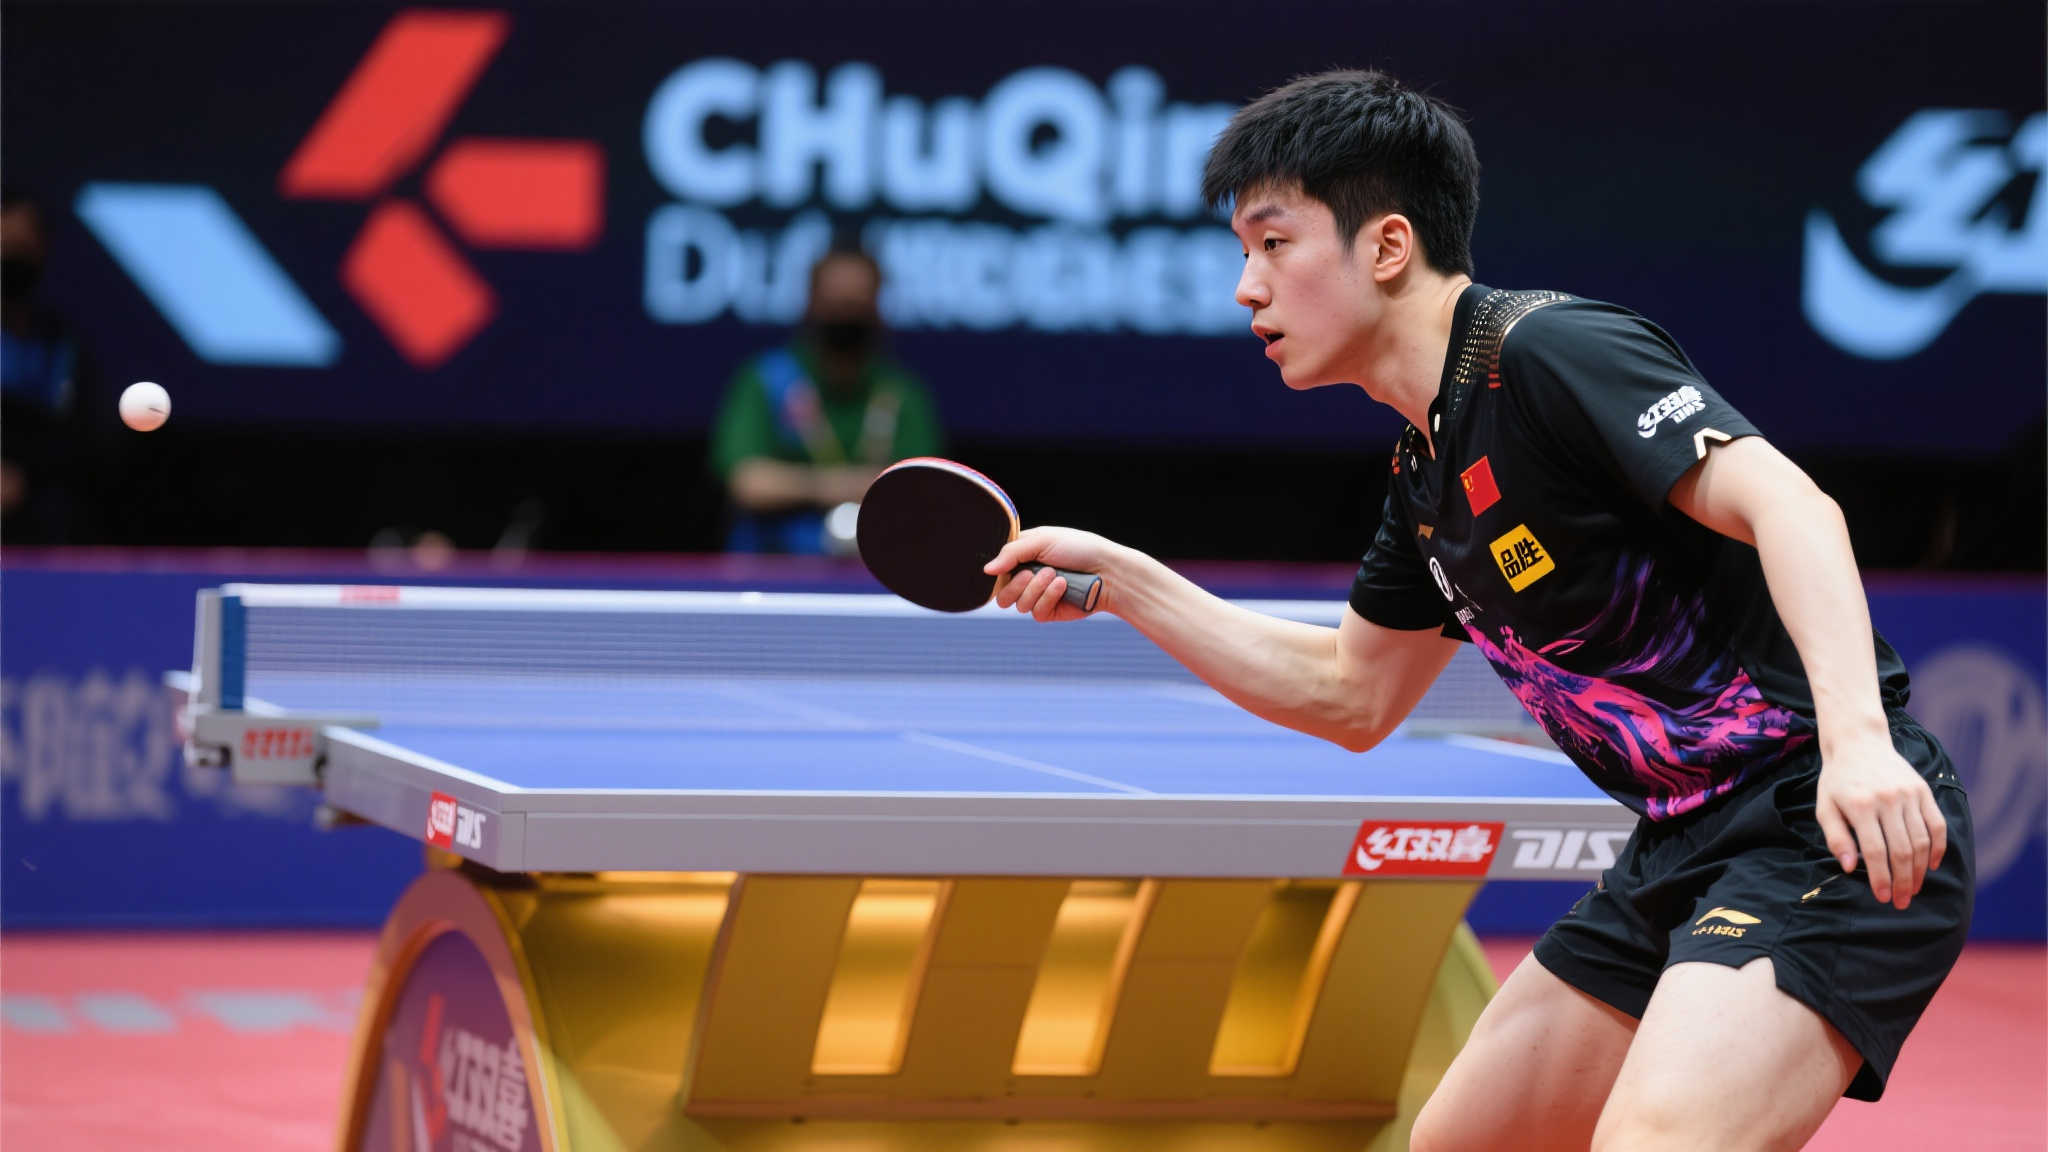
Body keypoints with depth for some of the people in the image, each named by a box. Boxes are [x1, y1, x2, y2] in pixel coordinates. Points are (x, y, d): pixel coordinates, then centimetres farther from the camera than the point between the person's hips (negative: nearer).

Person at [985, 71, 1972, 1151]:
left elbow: (1788, 506, -25)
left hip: (1832, 827, -10)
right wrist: (1118, 577, 24)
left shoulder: (1549, 352, -14)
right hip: (1681, 855, 10)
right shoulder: (1428, 472, 15)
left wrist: (1857, 736, -39)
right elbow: (1351, 697, 28)